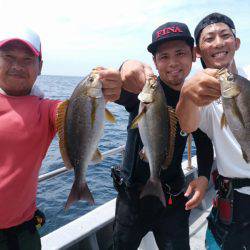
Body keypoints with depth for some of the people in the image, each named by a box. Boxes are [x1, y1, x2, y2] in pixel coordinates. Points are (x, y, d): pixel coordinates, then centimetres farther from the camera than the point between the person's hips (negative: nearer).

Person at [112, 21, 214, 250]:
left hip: (173, 199, 2)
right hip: (132, 194, -1)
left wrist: (204, 176, -7)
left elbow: (203, 141, 9)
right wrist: (126, 69, -57)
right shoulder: (144, 89, -14)